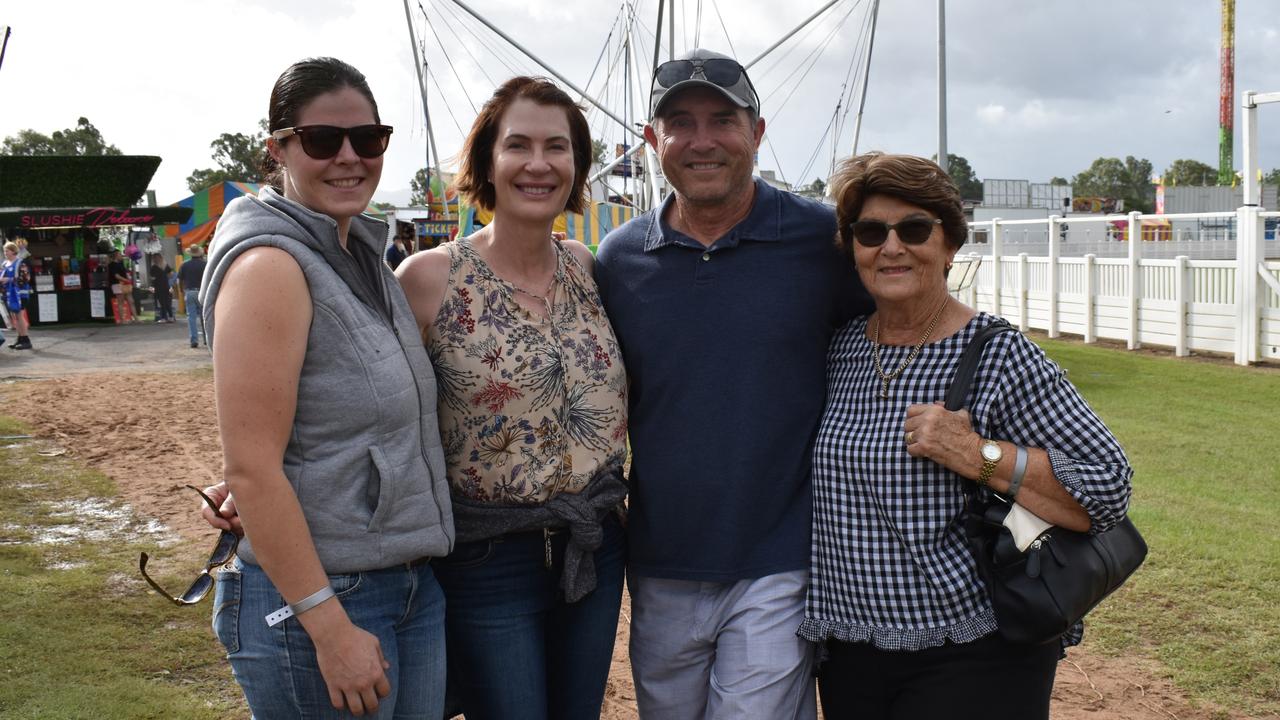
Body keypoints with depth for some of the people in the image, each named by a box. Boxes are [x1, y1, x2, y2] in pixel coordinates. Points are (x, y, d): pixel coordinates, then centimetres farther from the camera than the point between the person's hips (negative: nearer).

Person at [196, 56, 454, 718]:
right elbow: (250, 469, -21)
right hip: (314, 597, -8)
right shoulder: (271, 265, -16)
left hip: (414, 584, 8)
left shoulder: (364, 256, 10)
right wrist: (330, 627, -20)